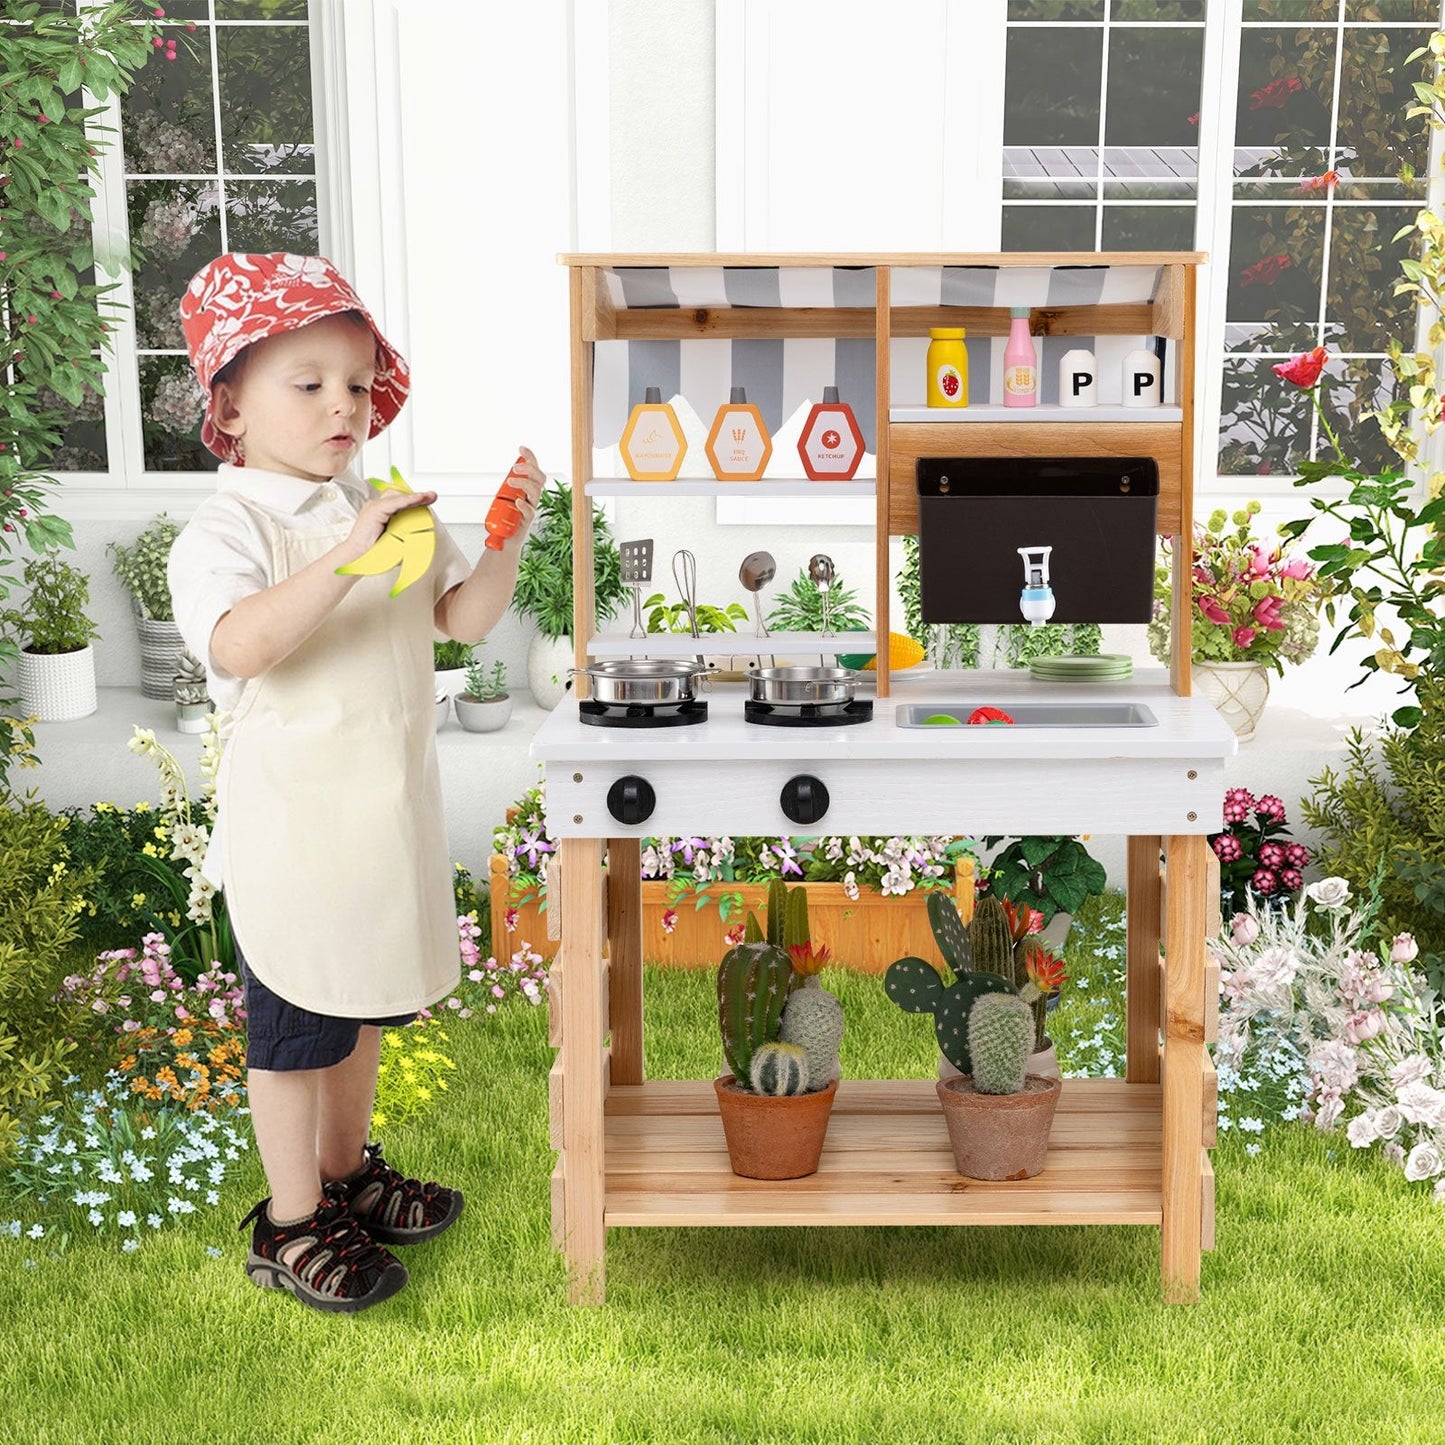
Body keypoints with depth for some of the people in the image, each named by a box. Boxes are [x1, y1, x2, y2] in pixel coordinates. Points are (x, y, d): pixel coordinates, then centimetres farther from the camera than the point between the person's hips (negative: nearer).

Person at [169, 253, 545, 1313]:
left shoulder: (388, 513, 8)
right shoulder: (227, 528, -15)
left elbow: (468, 619, 6)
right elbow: (241, 644, -33)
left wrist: (507, 540, -12)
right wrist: (350, 555, -40)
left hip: (389, 815, 7)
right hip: (292, 826, -7)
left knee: (363, 1005, 21)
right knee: (295, 1025, 6)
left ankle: (346, 1172, 40)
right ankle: (291, 1224, 22)